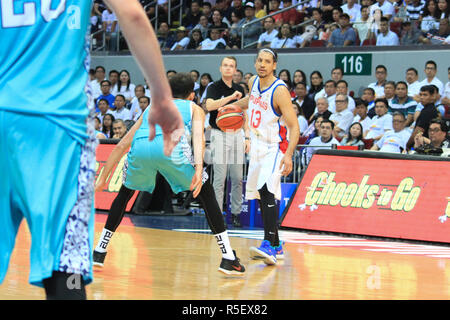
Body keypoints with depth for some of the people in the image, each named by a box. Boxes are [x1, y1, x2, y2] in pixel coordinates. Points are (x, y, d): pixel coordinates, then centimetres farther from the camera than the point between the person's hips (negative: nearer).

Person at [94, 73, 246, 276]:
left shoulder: (152, 108, 41)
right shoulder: (194, 108, 31)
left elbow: (121, 146, 40)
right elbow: (198, 135, 7)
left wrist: (102, 179, 46)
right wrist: (198, 166, -8)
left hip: (140, 145, 3)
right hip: (170, 143, -3)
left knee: (125, 193, 30)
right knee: (206, 193, 16)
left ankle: (99, 252, 27)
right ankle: (228, 258, 9)